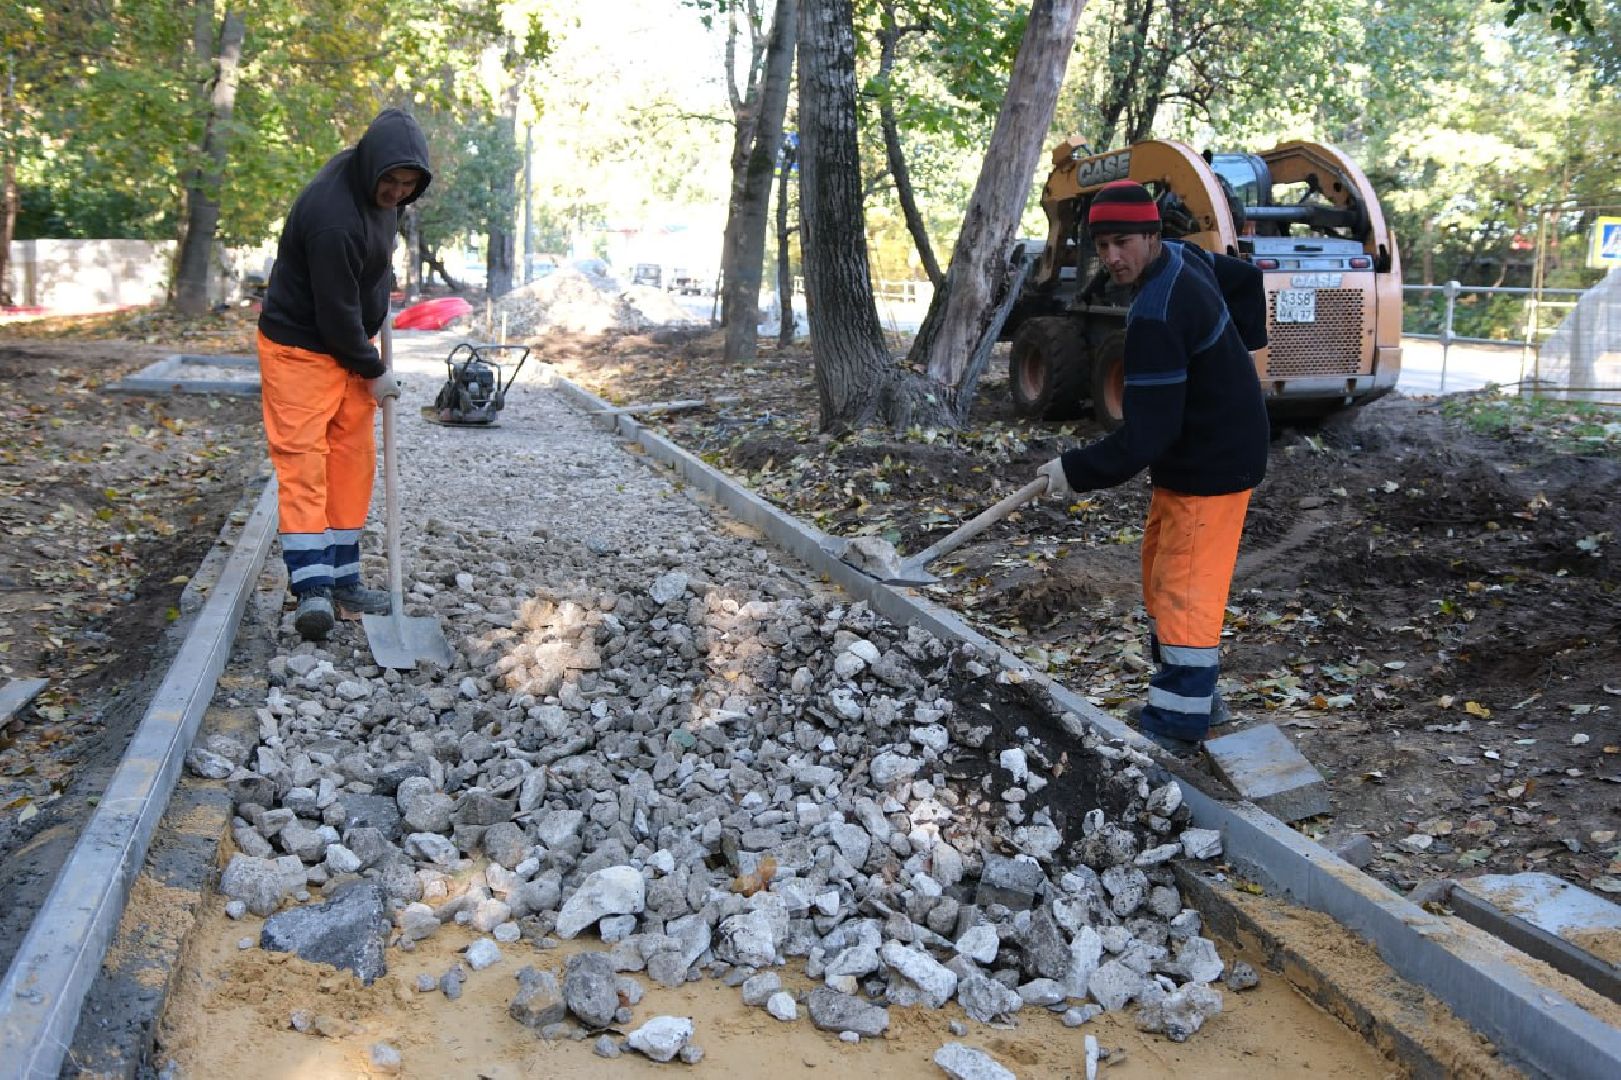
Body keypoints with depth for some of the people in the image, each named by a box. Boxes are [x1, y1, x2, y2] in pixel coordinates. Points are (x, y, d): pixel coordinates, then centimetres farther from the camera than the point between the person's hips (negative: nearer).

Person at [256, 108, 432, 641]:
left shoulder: (375, 186, -2)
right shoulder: (332, 217, -31)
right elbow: (335, 313, -24)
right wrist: (374, 371, -12)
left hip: (349, 345, 9)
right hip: (300, 348, -9)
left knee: (353, 458, 7)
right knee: (302, 460, -13)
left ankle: (342, 581, 13)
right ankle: (312, 589, -17)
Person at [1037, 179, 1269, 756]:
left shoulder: (1155, 318, -29)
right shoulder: (1182, 257, 2)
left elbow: (1146, 433, -29)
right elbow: (1246, 278, 23)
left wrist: (1078, 470, -19)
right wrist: (1236, 346, 20)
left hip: (1210, 468, -11)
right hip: (1222, 443, 11)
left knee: (1184, 589, -4)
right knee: (1162, 574, 18)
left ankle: (1177, 726, 5)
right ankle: (1196, 696, 29)